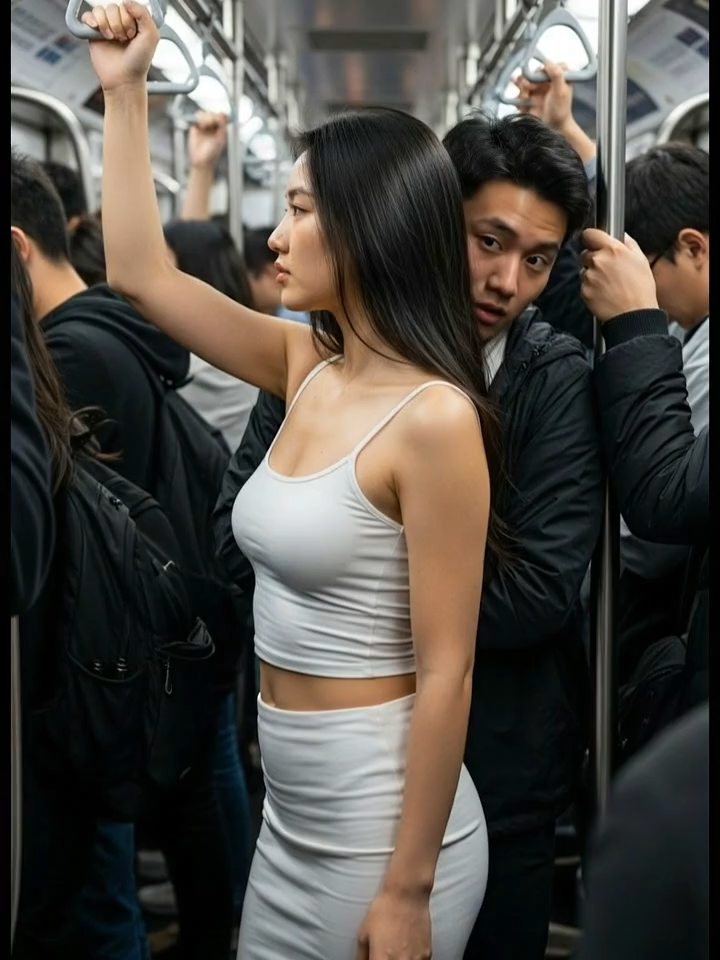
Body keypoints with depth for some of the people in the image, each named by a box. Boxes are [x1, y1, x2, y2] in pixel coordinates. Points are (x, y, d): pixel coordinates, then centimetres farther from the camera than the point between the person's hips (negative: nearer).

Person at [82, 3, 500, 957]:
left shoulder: (434, 417, -20)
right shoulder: (309, 367, 2)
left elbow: (446, 673, -20)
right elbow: (140, 272, 10)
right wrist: (124, 88, 8)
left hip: (383, 822, -8)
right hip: (291, 810, 8)